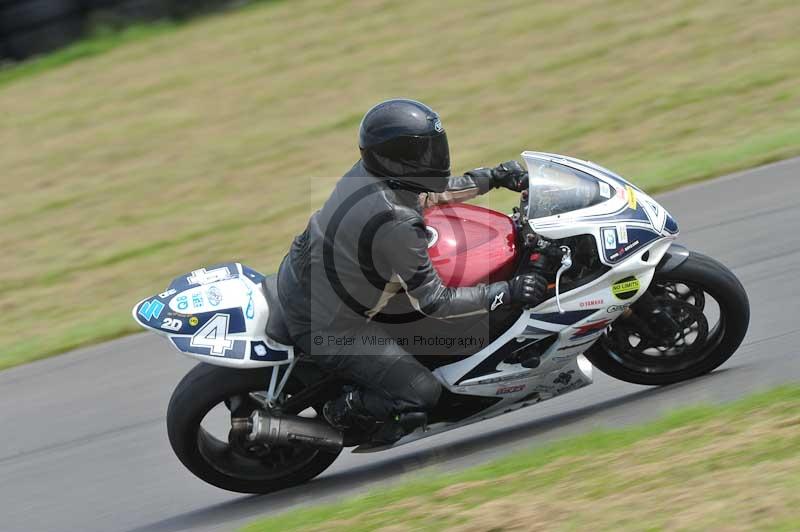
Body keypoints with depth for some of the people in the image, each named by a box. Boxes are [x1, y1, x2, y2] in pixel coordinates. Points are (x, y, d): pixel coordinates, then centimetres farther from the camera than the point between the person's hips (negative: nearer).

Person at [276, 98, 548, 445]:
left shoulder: (369, 170, -8)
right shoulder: (397, 225, -32)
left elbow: (428, 192, 14)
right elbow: (433, 302, -22)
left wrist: (494, 177, 13)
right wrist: (508, 293, -18)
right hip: (326, 326, -9)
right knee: (422, 395, -8)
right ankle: (342, 413, 11)